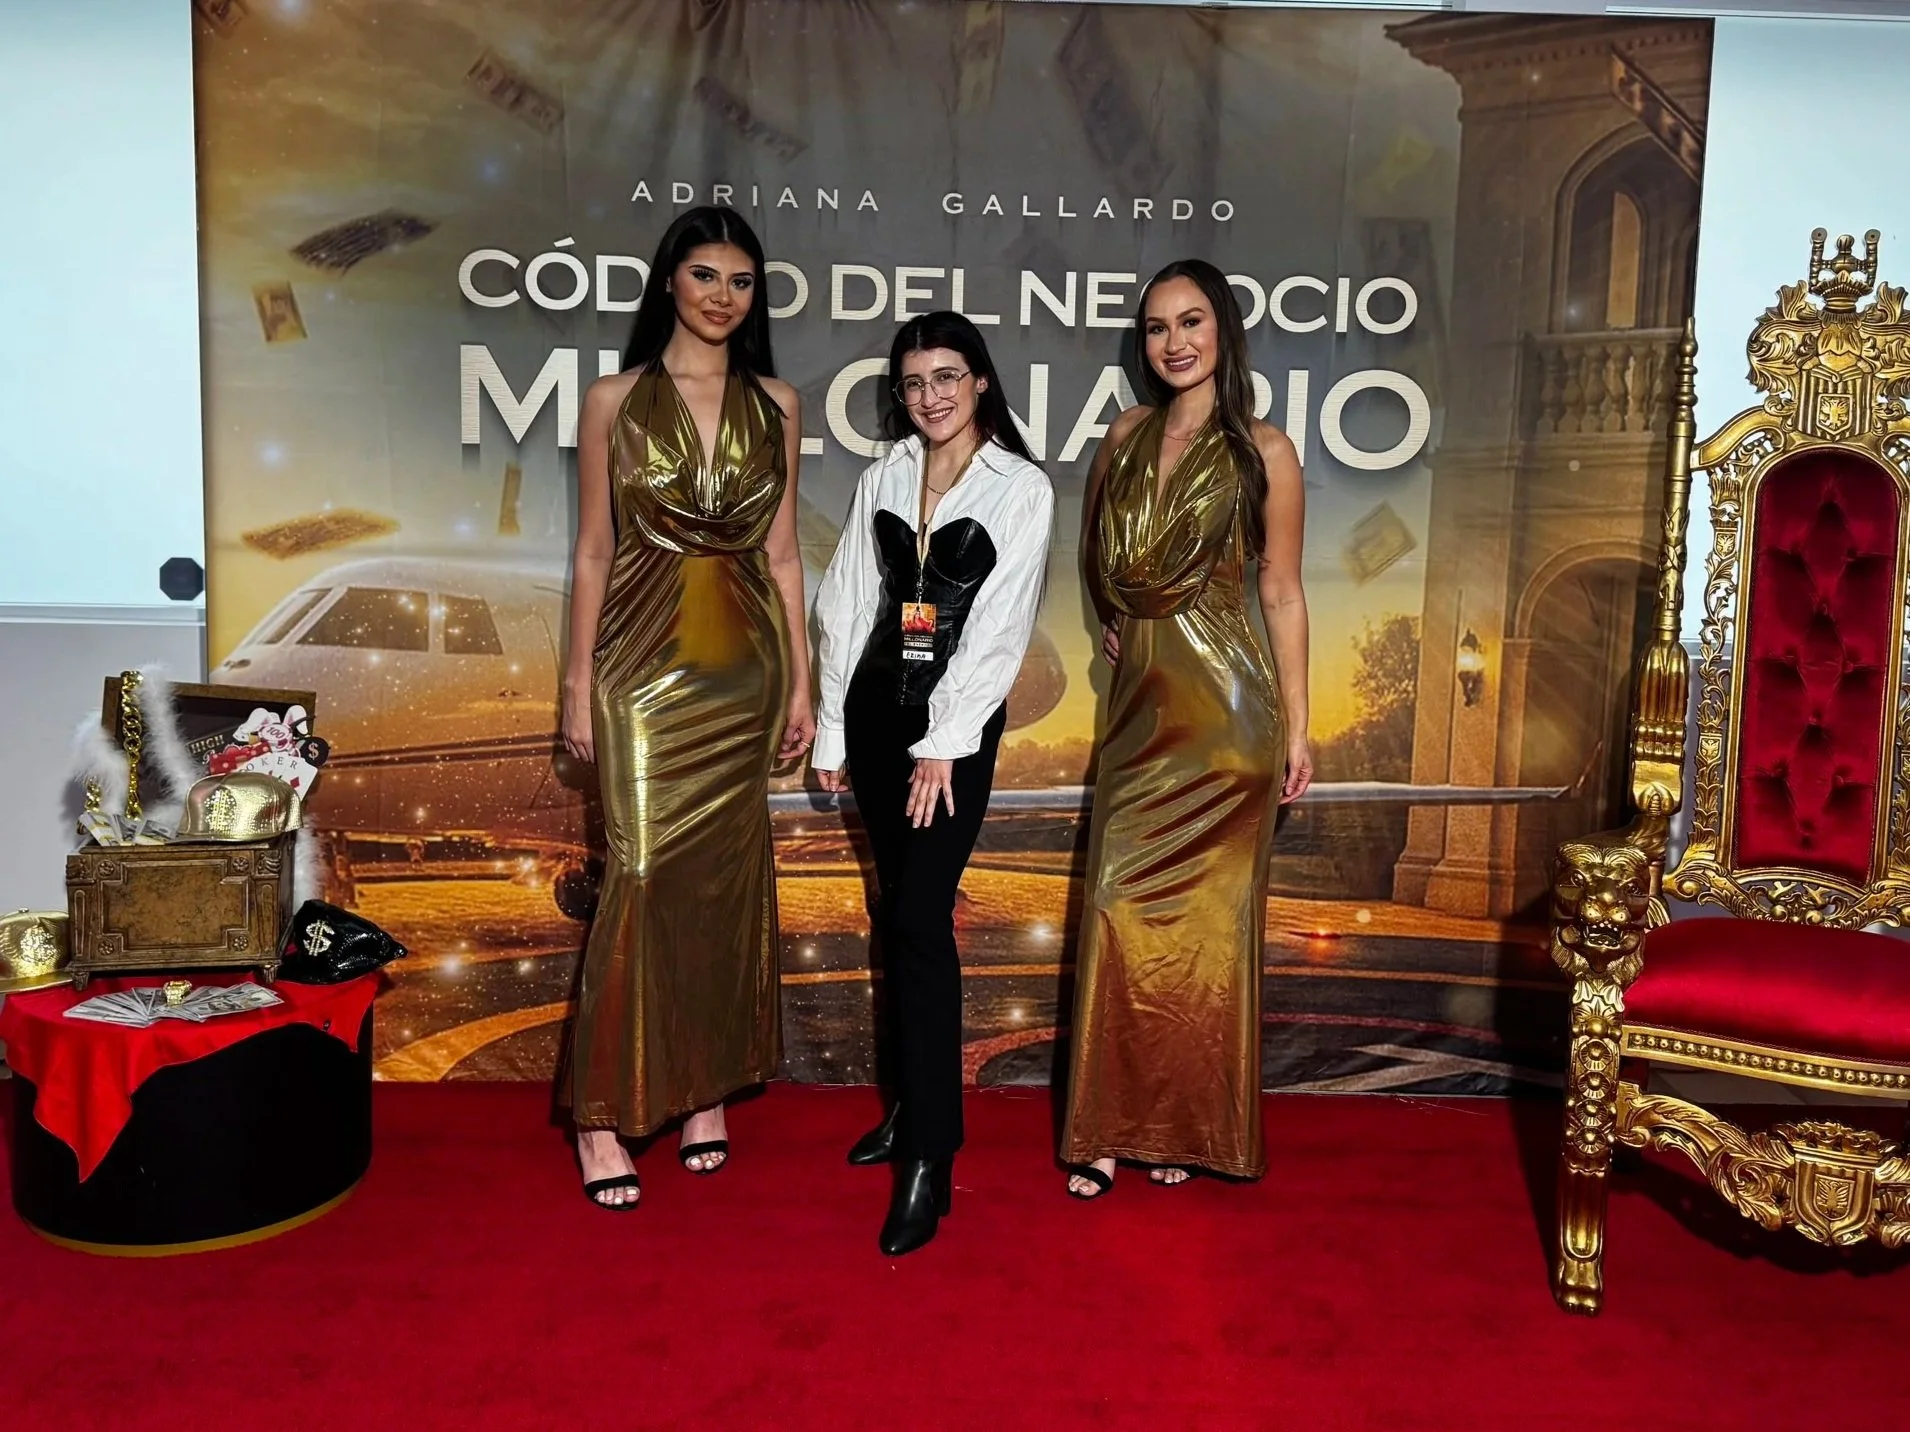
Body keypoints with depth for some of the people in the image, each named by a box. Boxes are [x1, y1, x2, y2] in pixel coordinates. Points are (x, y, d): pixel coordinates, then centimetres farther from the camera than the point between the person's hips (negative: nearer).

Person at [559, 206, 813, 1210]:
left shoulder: (775, 406, 8)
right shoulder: (615, 401, 2)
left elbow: (781, 552, 9)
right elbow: (593, 551, 2)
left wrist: (799, 683, 7)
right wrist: (579, 686, -2)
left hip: (744, 666, 3)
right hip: (646, 662, -3)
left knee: (726, 877, 7)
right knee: (644, 871, -8)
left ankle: (705, 1091, 22)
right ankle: (606, 1111, 4)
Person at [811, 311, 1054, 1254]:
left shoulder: (1021, 488, -3)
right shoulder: (883, 478, 10)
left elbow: (998, 627, -9)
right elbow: (848, 604, 11)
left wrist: (943, 744, -14)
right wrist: (831, 726, 8)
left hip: (957, 718, -5)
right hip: (875, 706, 5)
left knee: (919, 920, -10)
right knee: (895, 913, 10)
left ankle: (929, 1160, -4)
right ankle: (915, 1106, 24)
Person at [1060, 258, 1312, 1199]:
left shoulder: (1262, 452, -2)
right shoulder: (1126, 437, 9)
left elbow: (1281, 592, -2)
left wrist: (1296, 726, -3)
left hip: (1224, 701, -4)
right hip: (1140, 699, 4)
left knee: (1205, 917, 4)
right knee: (1121, 910, 2)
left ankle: (1191, 1126, 18)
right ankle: (1113, 1127, 13)